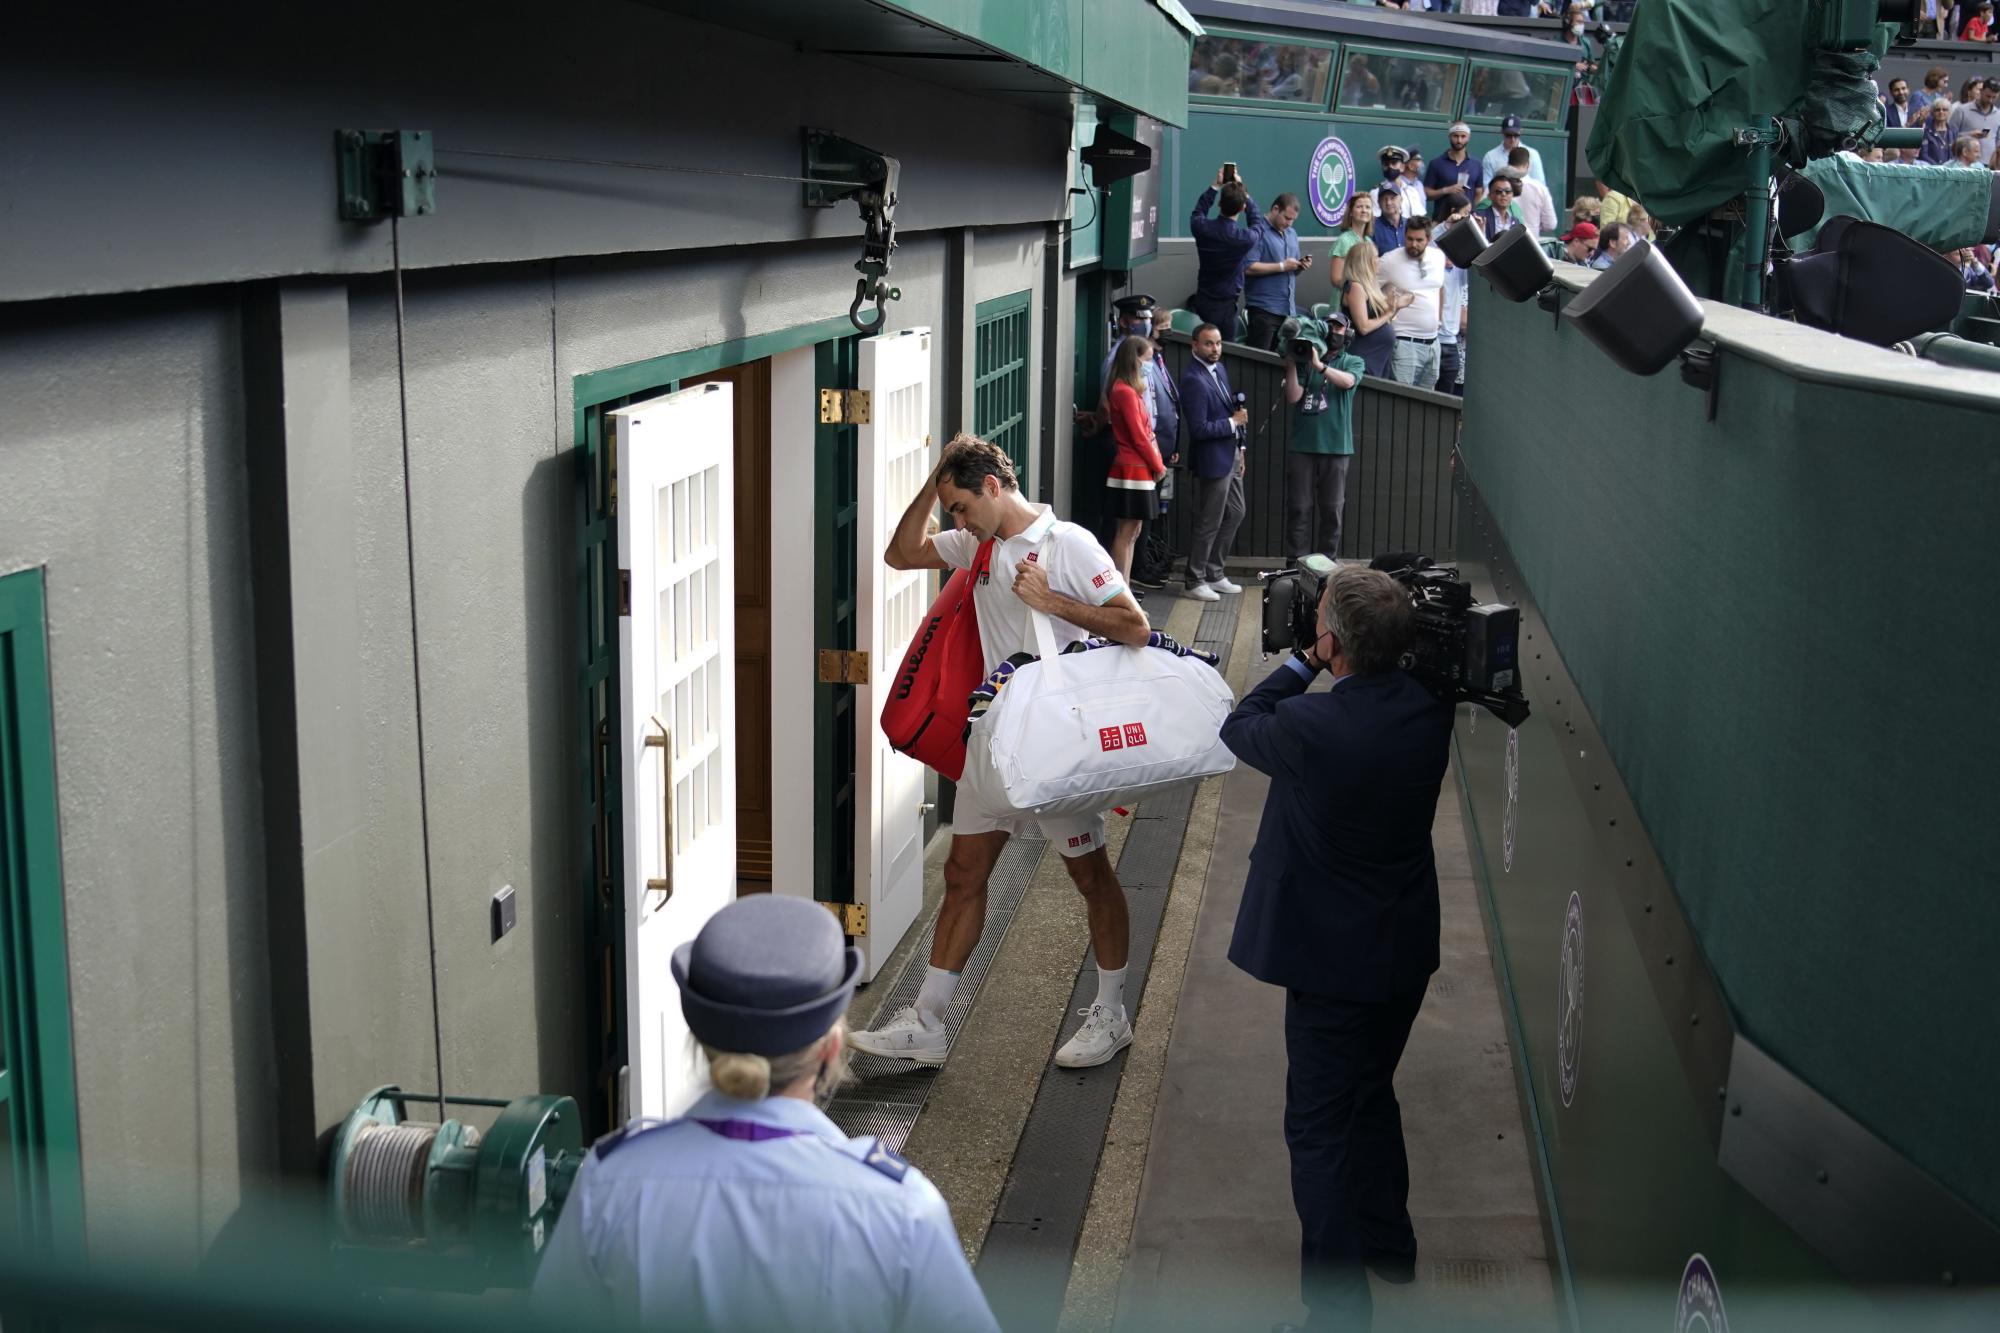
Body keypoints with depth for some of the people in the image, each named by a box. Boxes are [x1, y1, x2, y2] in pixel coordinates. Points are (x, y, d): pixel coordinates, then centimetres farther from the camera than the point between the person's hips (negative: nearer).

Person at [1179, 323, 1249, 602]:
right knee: (1209, 524, 0)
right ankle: (1195, 581, 14)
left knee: (1235, 514, 18)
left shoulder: (1219, 368, 7)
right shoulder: (1193, 380, -21)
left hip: (1231, 456, 9)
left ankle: (1215, 574, 29)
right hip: (1212, 461, -9)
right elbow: (1199, 429, -24)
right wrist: (1233, 422, -16)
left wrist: (1239, 448, 14)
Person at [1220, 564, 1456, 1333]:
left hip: (1334, 958, -7)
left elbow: (1240, 729, -6)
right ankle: (1389, 1245, 44)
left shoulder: (1312, 726, -28)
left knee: (1320, 1127, 4)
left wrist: (1301, 664, -1)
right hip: (1406, 950, 7)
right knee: (1371, 1096, 26)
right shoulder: (1428, 709, -9)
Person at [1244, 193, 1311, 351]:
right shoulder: (1259, 232, -8)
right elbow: (1249, 268, -19)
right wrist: (1282, 266, -17)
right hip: (1264, 308, -7)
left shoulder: (1292, 233, 18)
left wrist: (1301, 266, 2)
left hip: (1289, 309, 7)